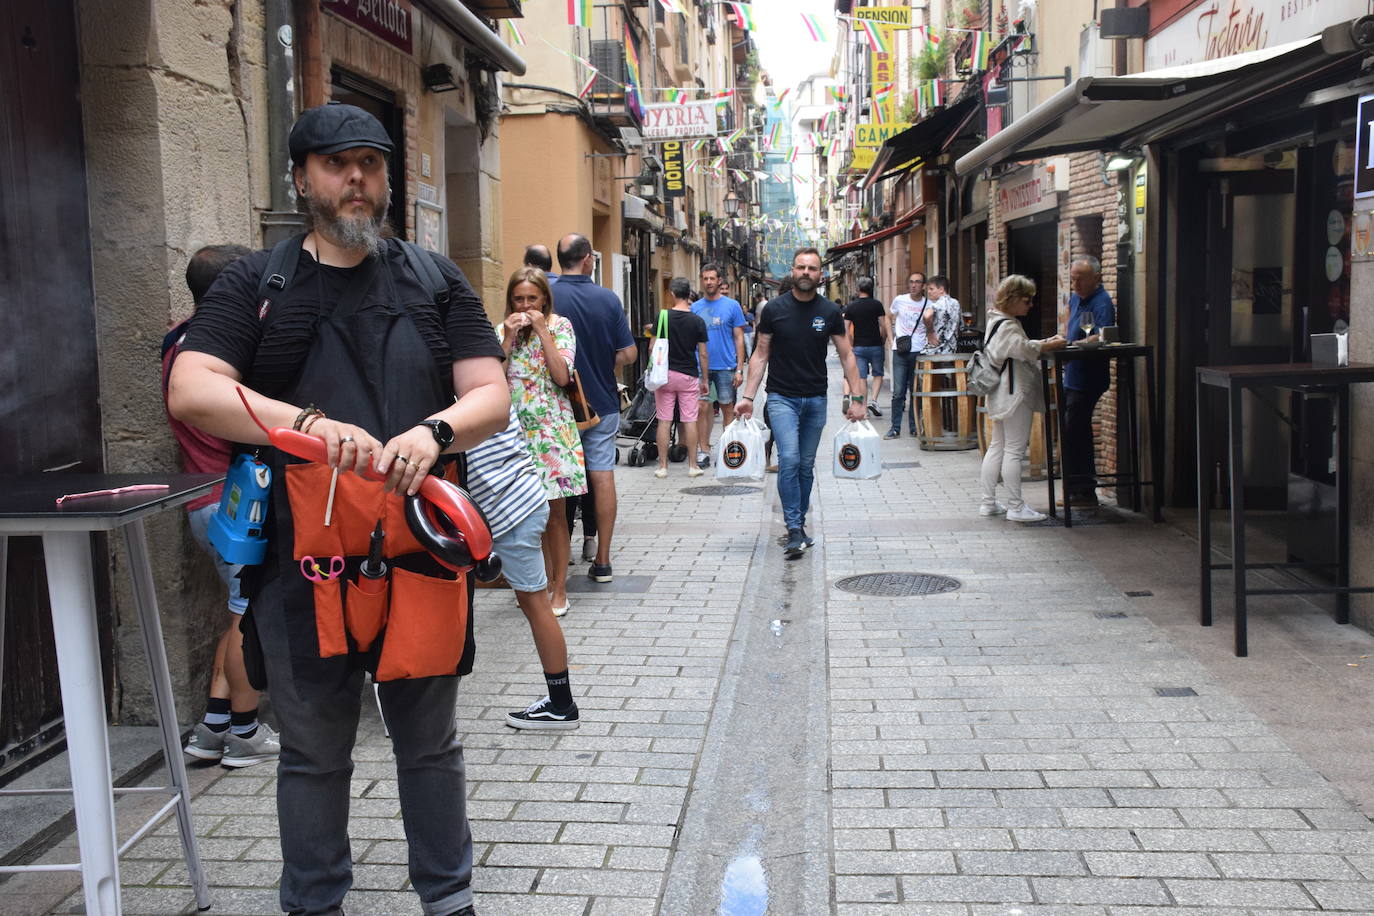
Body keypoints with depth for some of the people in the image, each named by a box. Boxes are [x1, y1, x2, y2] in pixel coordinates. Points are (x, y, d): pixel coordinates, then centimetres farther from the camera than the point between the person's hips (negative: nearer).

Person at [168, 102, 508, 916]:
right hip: (302, 552, -1)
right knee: (314, 751, 13)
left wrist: (433, 431, -21)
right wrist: (305, 422, -24)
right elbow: (190, 392, -9)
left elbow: (491, 396, 1)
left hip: (419, 543, 1)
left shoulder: (436, 282, 9)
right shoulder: (256, 285, 5)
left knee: (430, 743, 14)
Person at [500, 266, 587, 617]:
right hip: (516, 427, 3)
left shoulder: (559, 325, 2)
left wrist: (542, 331, -13)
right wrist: (509, 337, -8)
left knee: (554, 511, 0)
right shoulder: (503, 330, 9)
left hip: (552, 427, -3)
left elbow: (562, 376, -12)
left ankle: (559, 588, 7)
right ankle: (540, 580, 20)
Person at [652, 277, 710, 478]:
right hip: (689, 375, 0)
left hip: (665, 374, 0)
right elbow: (703, 354, -2)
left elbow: (653, 347, -4)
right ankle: (693, 465, 8)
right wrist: (705, 380, 7)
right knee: (690, 421, 5)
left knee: (664, 421, 4)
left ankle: (662, 466, 7)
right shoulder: (697, 321, -4)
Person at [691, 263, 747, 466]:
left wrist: (740, 369, -5)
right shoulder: (694, 308, 8)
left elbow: (739, 338, 2)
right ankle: (703, 450, 9)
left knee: (728, 408, 5)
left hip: (726, 367, -2)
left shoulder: (732, 306, 1)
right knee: (702, 409, 2)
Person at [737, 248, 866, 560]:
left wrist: (856, 398, -1)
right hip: (782, 397, -2)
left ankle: (799, 523, 23)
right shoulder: (774, 309, -2)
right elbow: (761, 355, 3)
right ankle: (795, 532, -14)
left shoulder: (830, 311, 2)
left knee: (806, 466, 9)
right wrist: (748, 396, -3)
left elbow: (846, 356, 6)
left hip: (816, 400, 2)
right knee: (789, 460, -17)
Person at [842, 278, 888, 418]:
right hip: (875, 345, -1)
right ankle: (873, 400, -5)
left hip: (859, 347, 1)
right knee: (877, 375, 13)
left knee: (862, 377, 5)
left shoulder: (850, 307, 2)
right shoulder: (876, 304, -4)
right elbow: (883, 327, -7)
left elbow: (846, 330, 2)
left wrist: (851, 346, 11)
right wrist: (883, 342, 8)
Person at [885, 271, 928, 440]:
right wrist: (893, 340, 6)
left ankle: (914, 426, 14)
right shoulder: (899, 301, 3)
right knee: (898, 392, -3)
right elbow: (892, 322, 16)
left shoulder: (929, 305, 2)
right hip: (900, 351, 0)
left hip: (919, 352, 0)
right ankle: (895, 427, 3)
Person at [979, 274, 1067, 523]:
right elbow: (1025, 349, -28)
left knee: (997, 447, 13)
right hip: (1015, 394, -11)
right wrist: (1052, 345, -15)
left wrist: (1044, 343, 3)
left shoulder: (997, 321, 15)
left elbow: (1020, 347, 18)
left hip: (1001, 395, 11)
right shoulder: (1007, 325, -17)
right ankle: (1016, 507, 0)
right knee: (1014, 451, -5)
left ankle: (988, 502, 18)